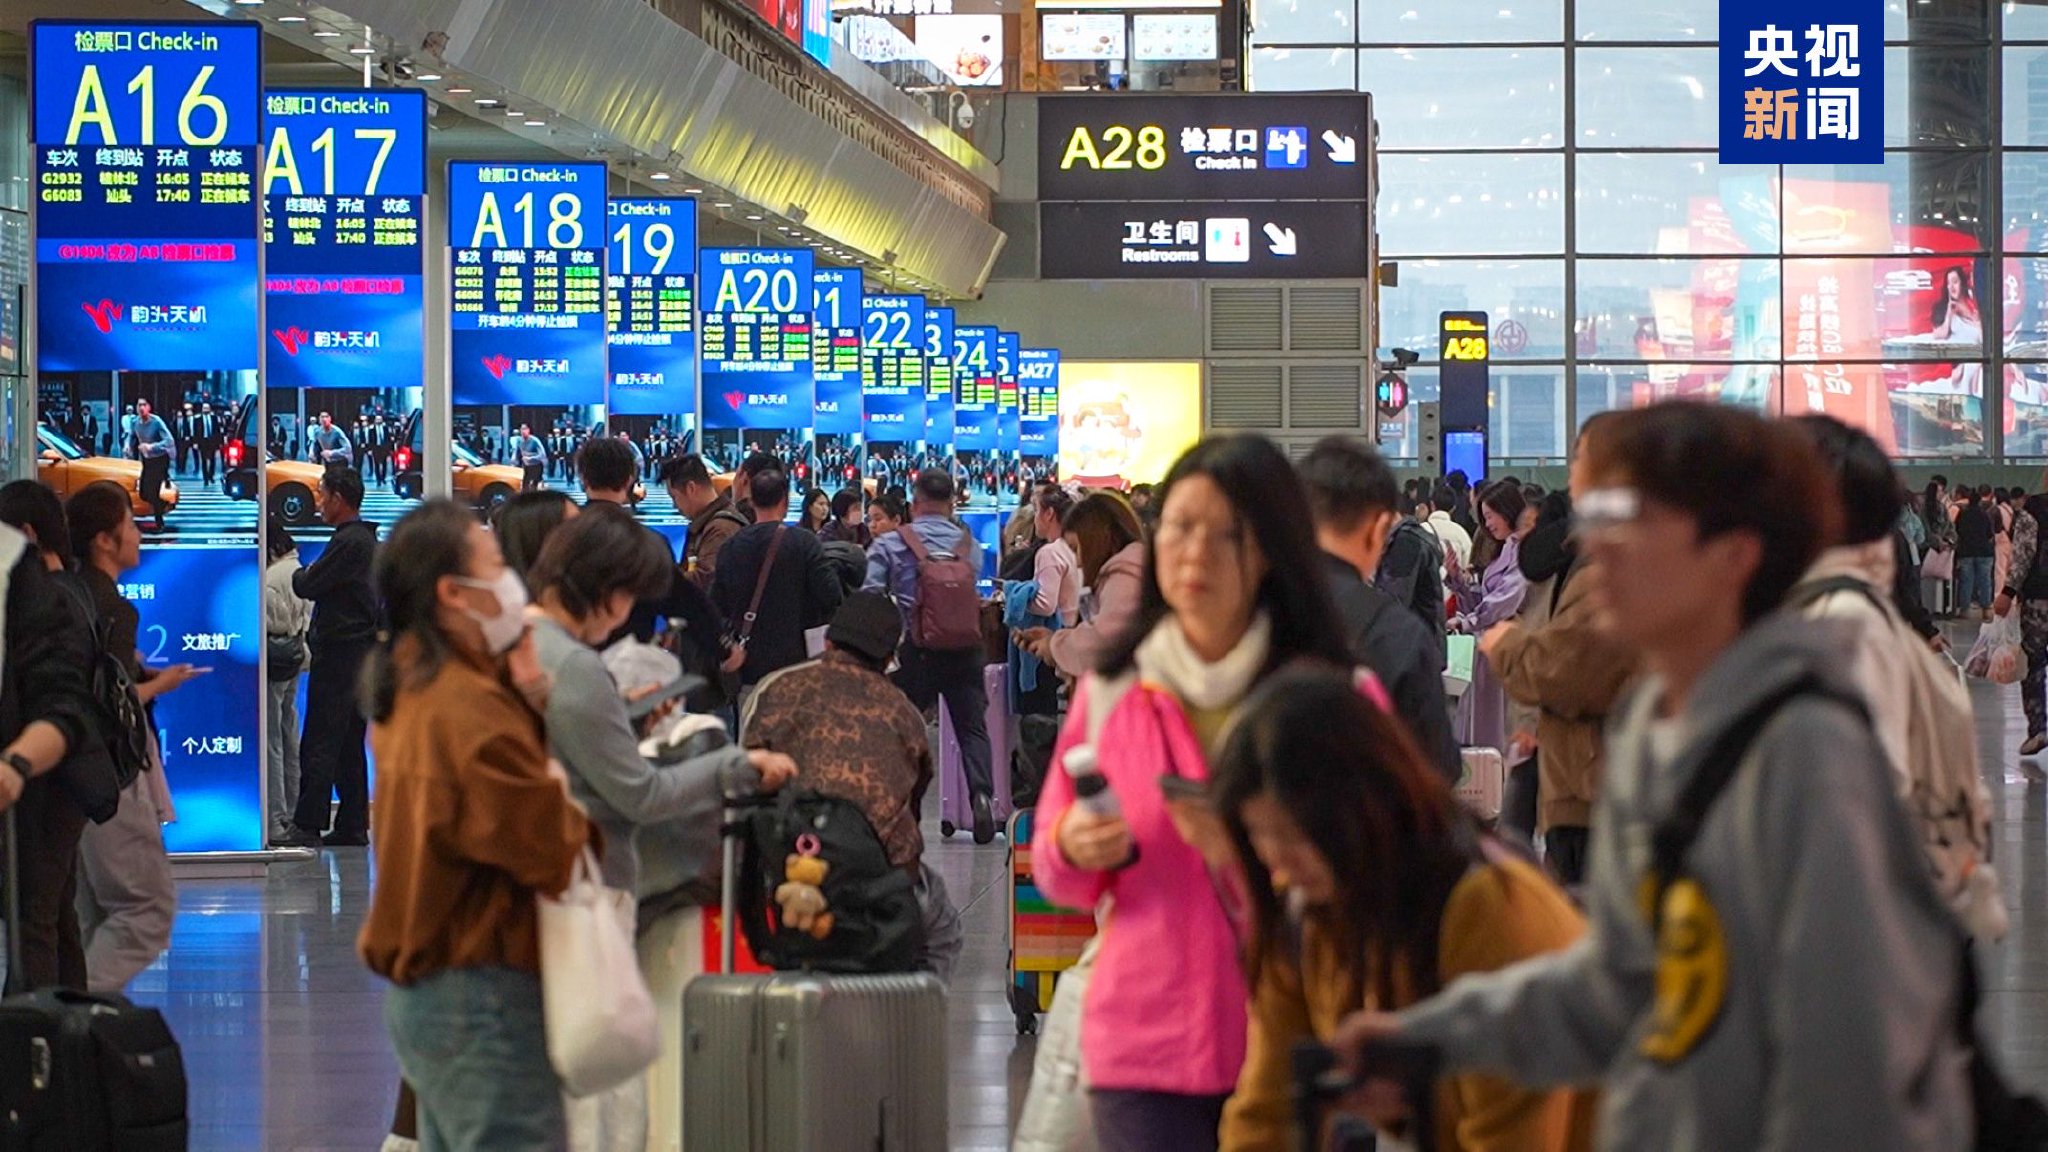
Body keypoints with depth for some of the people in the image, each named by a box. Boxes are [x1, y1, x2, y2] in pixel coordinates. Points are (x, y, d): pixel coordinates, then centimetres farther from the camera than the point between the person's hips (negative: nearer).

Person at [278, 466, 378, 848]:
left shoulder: (348, 542, -16)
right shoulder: (368, 539, 16)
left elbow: (308, 586, -14)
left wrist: (301, 574, 5)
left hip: (338, 653, -10)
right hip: (362, 650, 10)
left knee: (320, 745, -8)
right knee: (350, 746, 12)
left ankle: (309, 826, -8)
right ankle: (353, 825, 13)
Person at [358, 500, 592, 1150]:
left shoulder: (408, 688, 12)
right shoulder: (472, 709, -20)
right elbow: (557, 851, -19)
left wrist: (531, 701, -4)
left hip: (419, 985, 10)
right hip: (483, 992, -10)